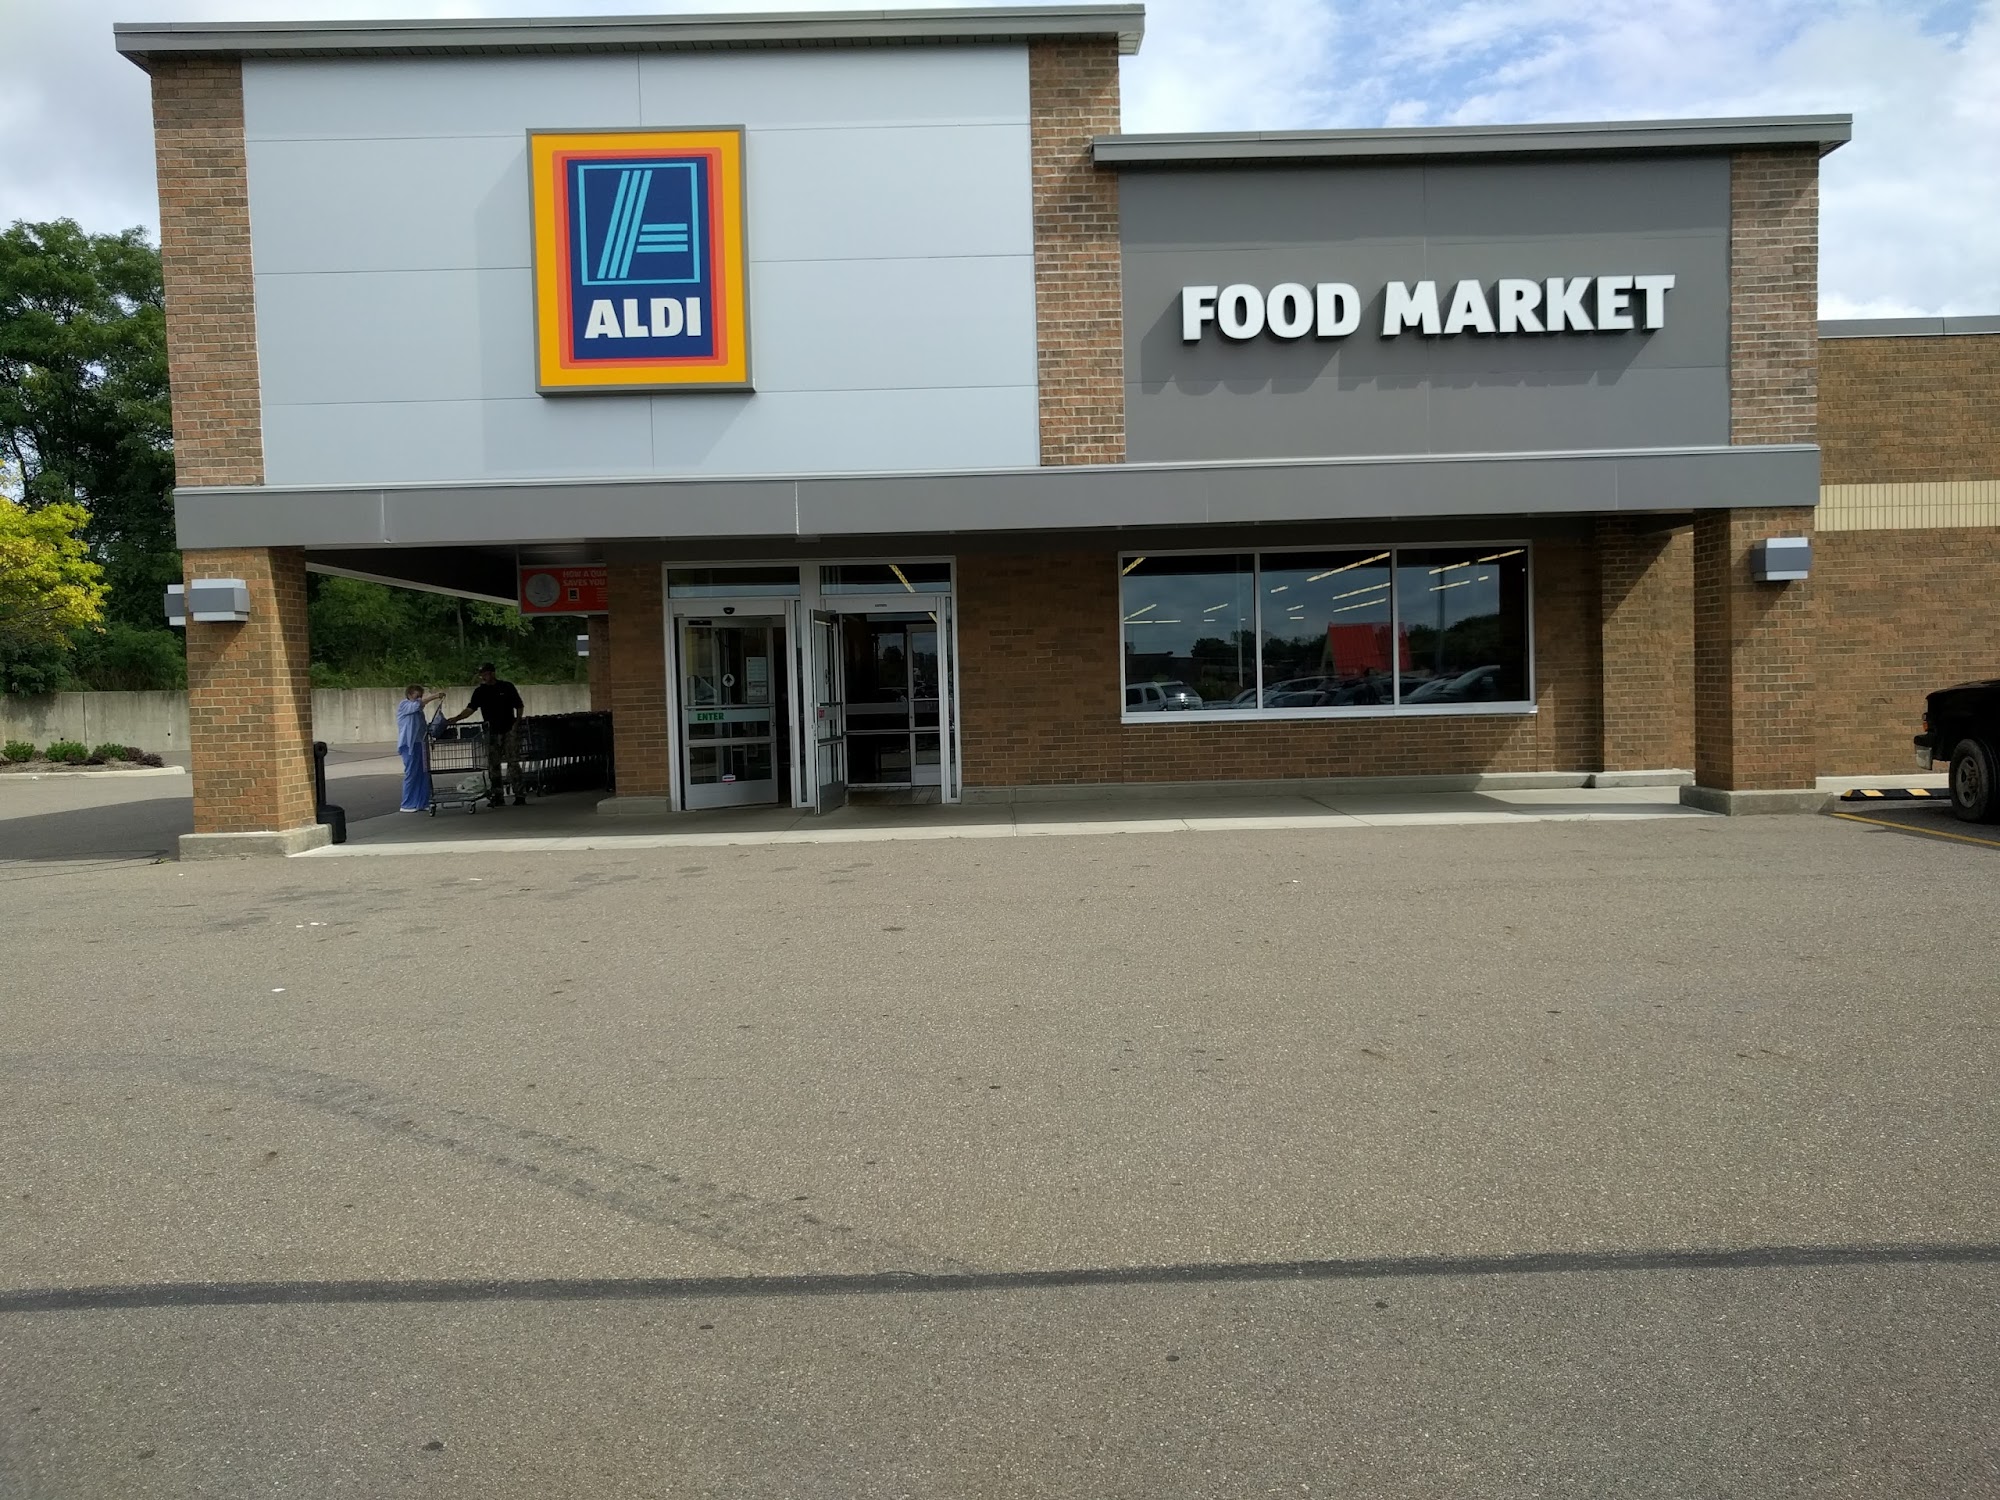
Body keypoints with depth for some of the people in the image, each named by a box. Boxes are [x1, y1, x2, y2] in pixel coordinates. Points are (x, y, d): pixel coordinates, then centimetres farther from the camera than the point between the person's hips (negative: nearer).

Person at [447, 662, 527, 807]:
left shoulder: (507, 687, 0)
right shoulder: (480, 691, 6)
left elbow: (519, 706, 5)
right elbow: (471, 708, -3)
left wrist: (517, 722, -8)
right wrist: (456, 718, -18)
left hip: (509, 730, -3)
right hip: (492, 732, 4)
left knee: (513, 762, -6)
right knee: (493, 765, 3)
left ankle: (520, 795, -4)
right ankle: (497, 796, 8)